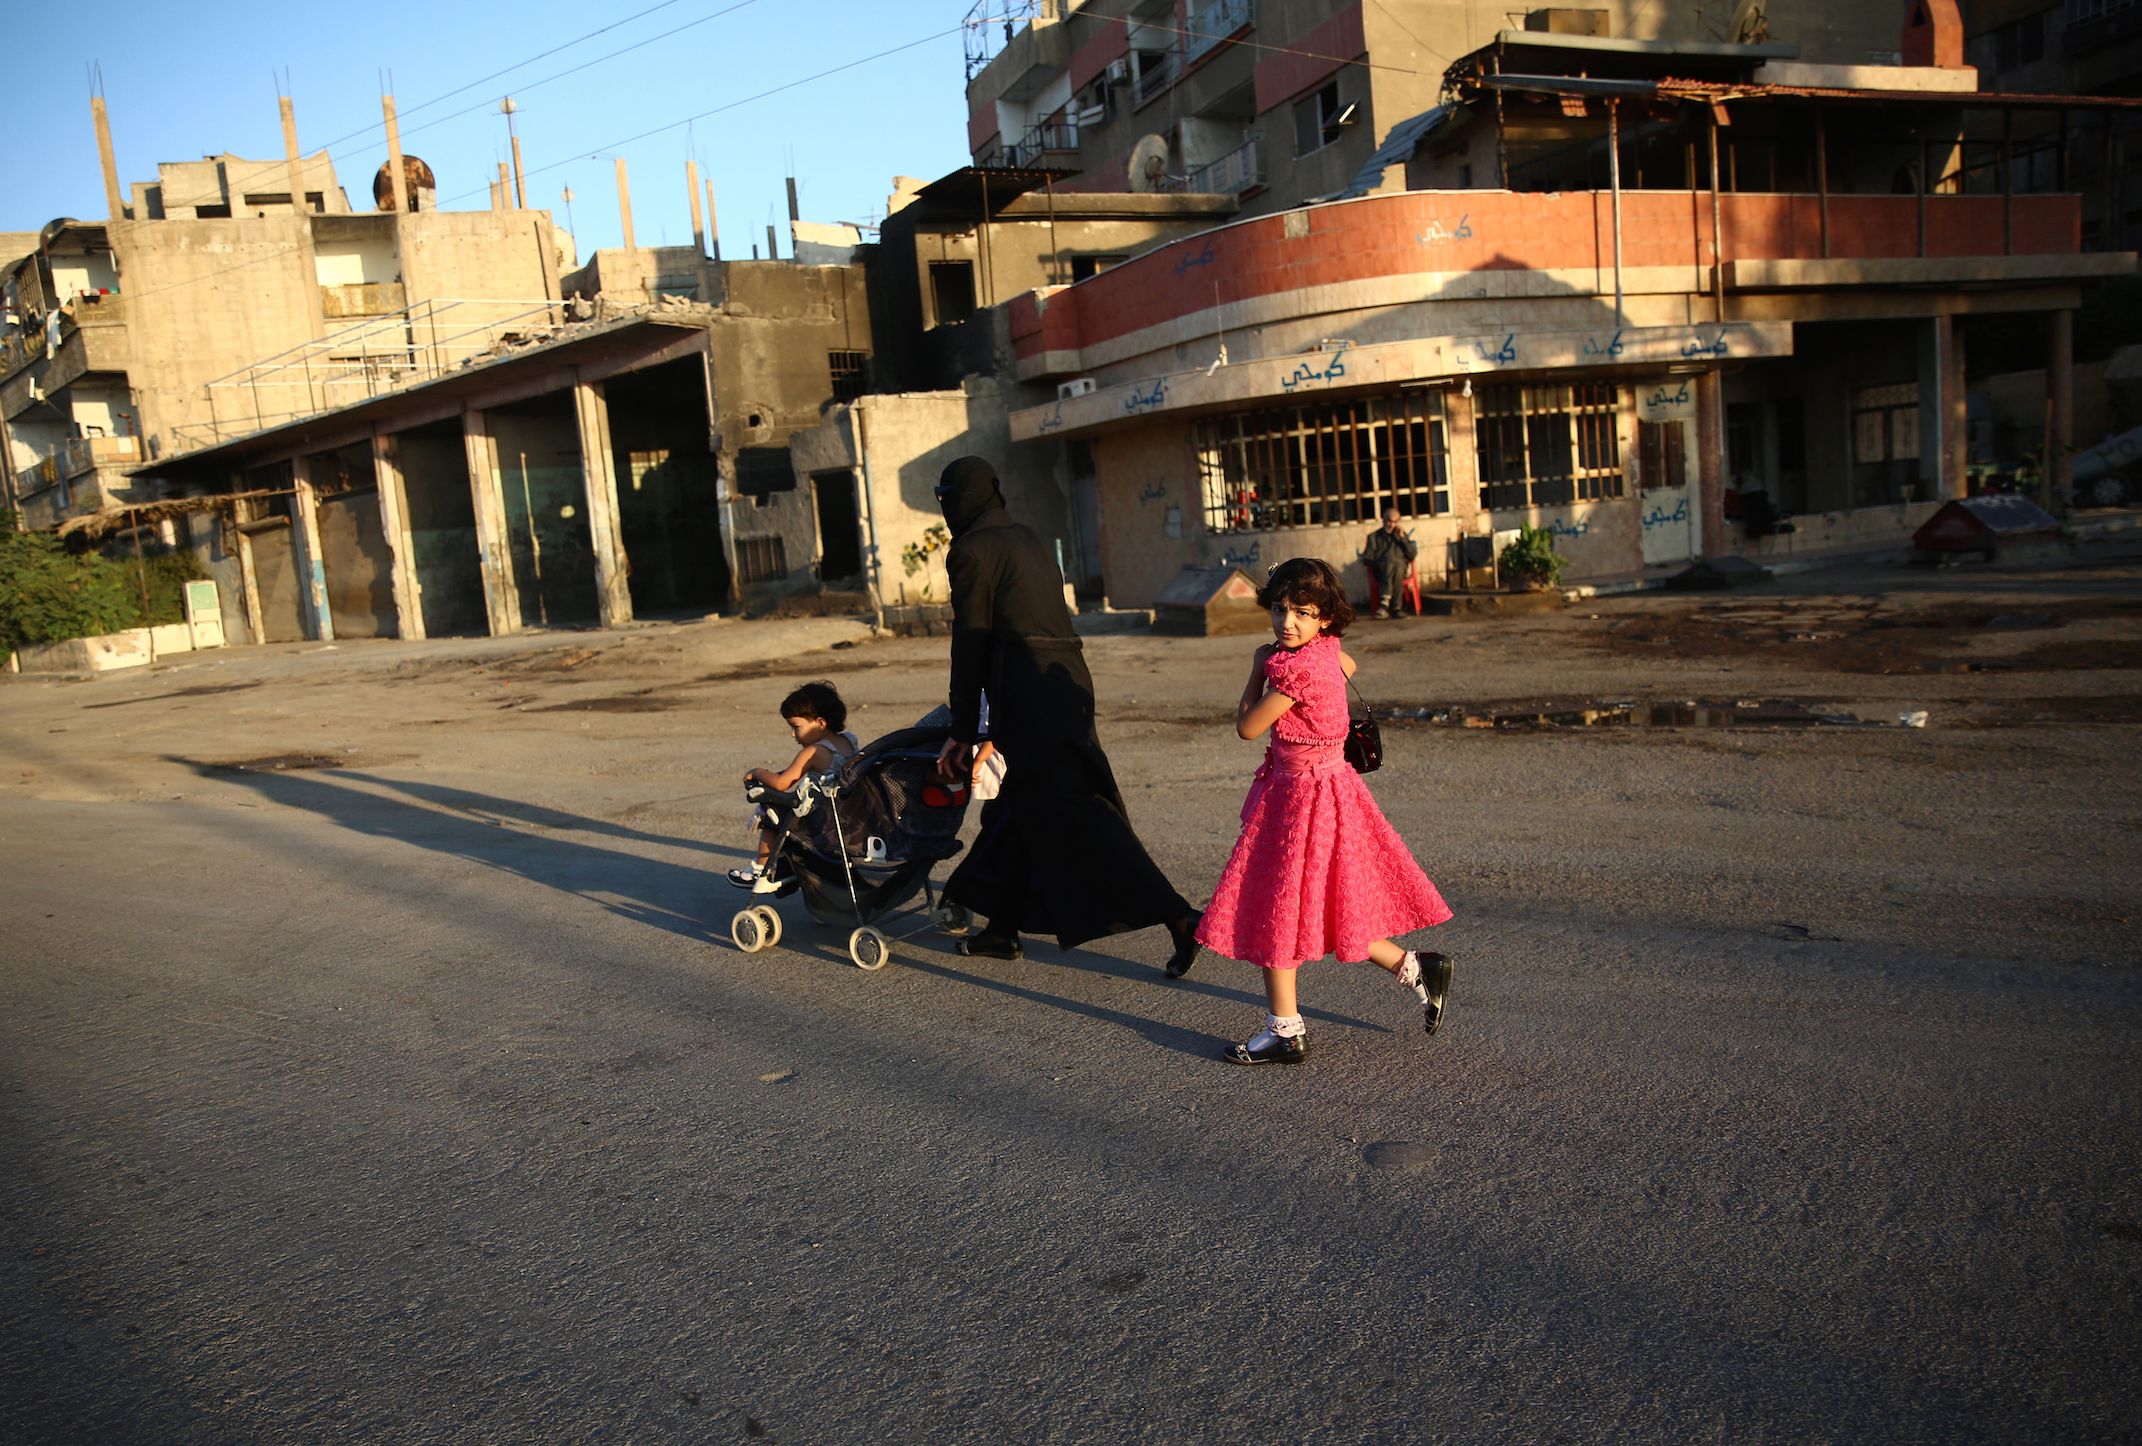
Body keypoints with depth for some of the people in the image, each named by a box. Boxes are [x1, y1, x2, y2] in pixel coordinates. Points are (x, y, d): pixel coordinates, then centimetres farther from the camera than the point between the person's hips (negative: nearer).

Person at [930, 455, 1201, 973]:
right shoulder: (1026, 538, 21)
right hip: (1067, 682, 9)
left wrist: (962, 732, -1)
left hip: (1030, 693, -9)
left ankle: (1177, 915, -13)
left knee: (1075, 816, -8)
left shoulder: (971, 549, -5)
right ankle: (1002, 929, 28)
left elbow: (971, 644, -7)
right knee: (1019, 805, 19)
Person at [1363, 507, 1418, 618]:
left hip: (1402, 569, 1)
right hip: (1381, 571, -1)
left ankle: (1385, 603, -44)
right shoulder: (1373, 537, 17)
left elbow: (1413, 555, 12)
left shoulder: (1401, 535, 23)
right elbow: (1366, 559, 8)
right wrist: (1380, 563, -12)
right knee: (1391, 559, -36)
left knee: (1398, 565, -36)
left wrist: (1402, 538, 3)